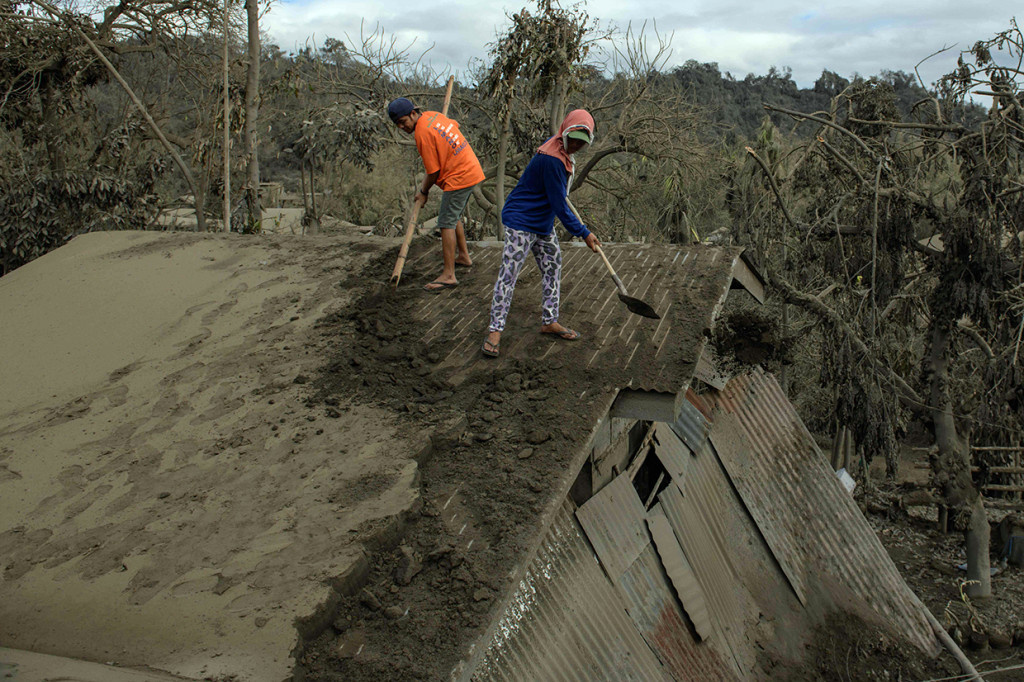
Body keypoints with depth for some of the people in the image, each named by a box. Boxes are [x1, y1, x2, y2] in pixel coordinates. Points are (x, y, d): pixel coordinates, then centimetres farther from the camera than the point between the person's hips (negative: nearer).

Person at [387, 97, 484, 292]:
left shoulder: (422, 134, -21)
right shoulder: (433, 115, 4)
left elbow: (433, 172, -16)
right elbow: (454, 124, 25)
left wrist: (423, 192, 1)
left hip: (459, 178, -10)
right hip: (471, 170, 10)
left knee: (446, 223, -9)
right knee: (454, 217, 23)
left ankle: (449, 275, -10)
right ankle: (464, 256, 37)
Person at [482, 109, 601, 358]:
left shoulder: (563, 152, 2)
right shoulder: (551, 160, -27)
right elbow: (559, 206, -26)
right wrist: (584, 233, -20)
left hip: (544, 223, 10)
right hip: (521, 221, -10)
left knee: (552, 267, 13)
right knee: (508, 274, -8)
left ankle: (550, 321, 24)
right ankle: (495, 329, -2)